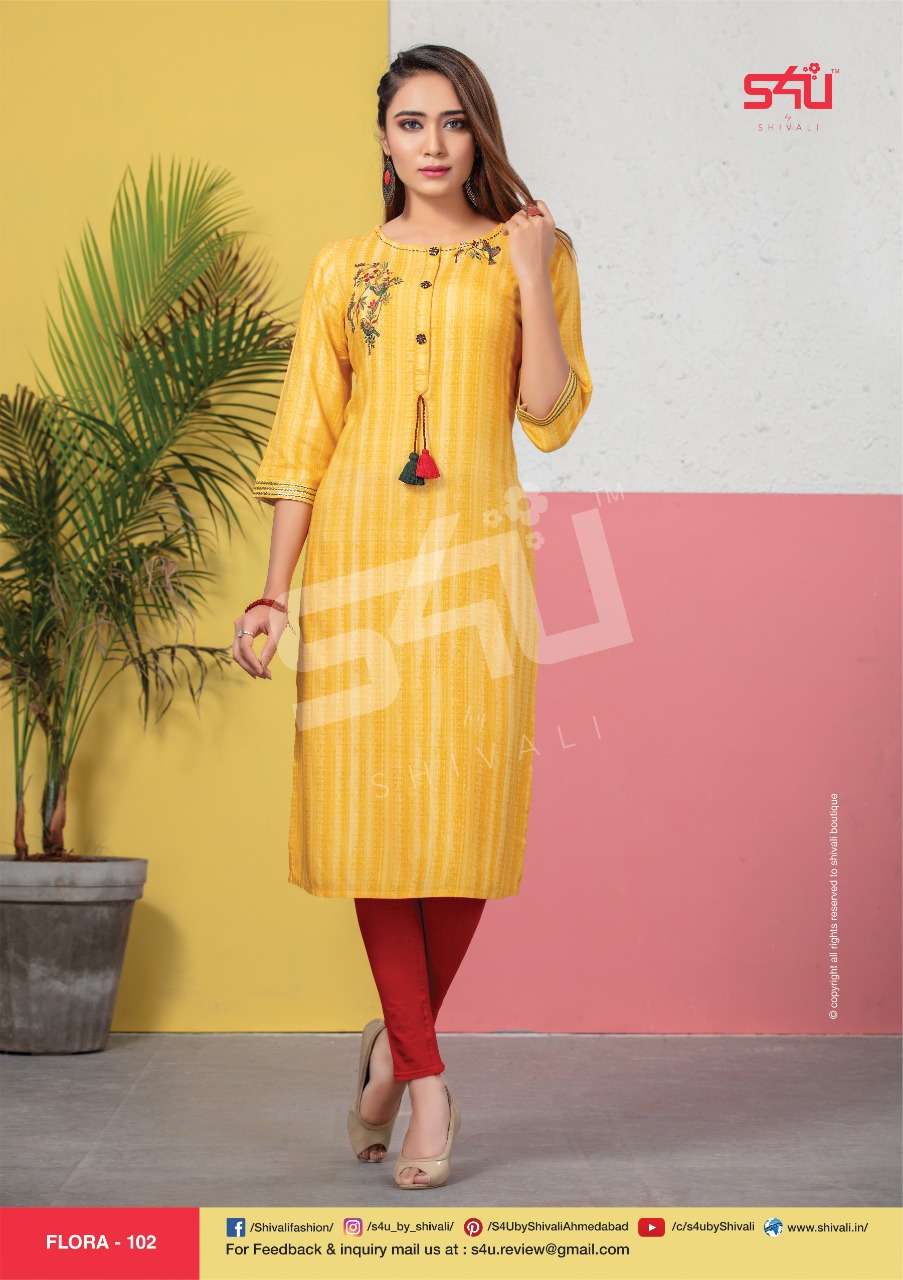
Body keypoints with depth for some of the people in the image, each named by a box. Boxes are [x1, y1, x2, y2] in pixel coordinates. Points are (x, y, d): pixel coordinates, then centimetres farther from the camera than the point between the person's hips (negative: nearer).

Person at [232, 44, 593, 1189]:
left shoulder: (529, 253, 9)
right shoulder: (343, 269, 12)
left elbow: (551, 419, -1)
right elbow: (303, 437, 8)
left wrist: (534, 280, -9)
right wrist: (272, 590, 2)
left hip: (473, 557, -1)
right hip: (356, 555, 1)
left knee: (464, 804, -2)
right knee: (369, 802, -4)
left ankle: (399, 1038, 20)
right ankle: (426, 1077, 6)